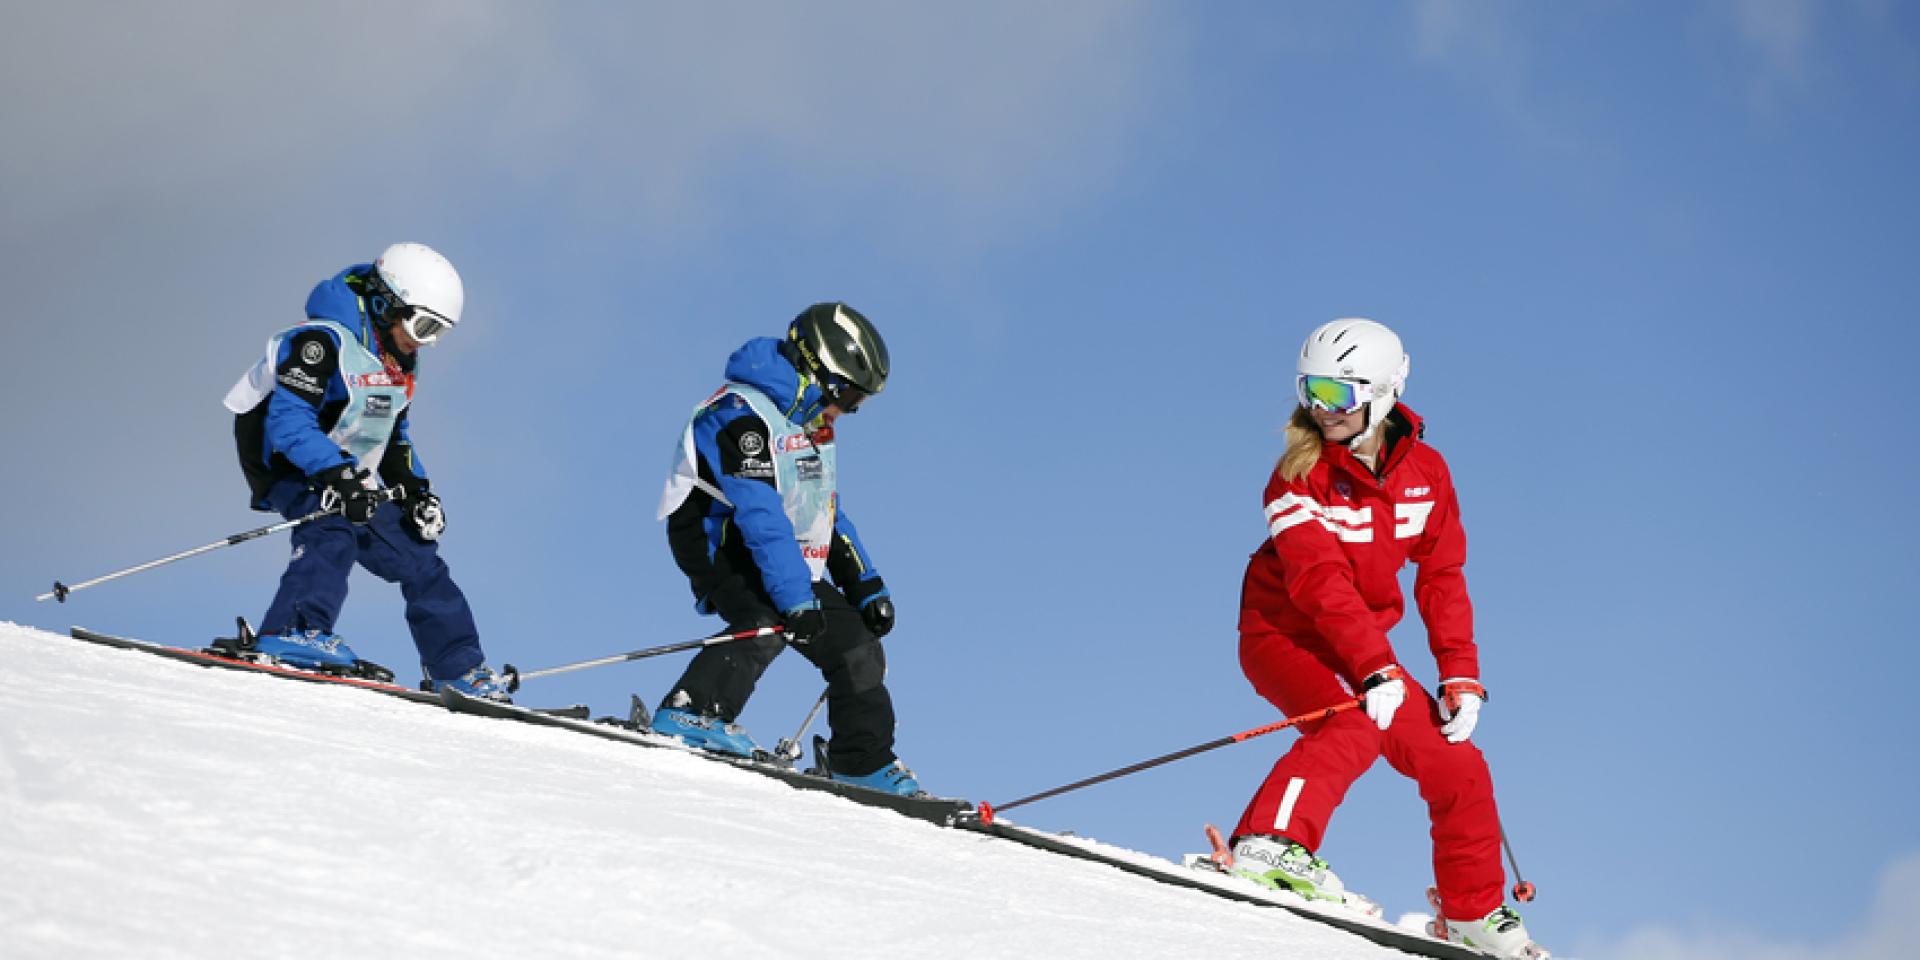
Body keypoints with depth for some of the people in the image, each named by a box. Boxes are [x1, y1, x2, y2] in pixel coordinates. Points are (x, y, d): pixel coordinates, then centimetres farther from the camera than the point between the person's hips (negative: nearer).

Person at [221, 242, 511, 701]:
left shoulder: (400, 362, 10)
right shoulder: (325, 340, -21)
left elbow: (393, 437, 21)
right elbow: (286, 420, -30)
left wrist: (415, 488, 4)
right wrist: (339, 475, -39)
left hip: (352, 479, 8)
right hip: (291, 468, -8)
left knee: (416, 552, 7)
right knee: (334, 527, -35)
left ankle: (460, 670, 17)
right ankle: (294, 632, -46)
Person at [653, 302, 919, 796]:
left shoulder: (809, 429, 14)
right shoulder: (743, 414, -19)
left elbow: (829, 518, 21)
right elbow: (760, 515, -28)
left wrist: (867, 589, 13)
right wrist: (795, 599, -34)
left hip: (792, 564, 9)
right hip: (725, 549, -9)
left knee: (858, 647, 6)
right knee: (769, 624, -36)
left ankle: (864, 763, 21)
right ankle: (689, 713, -39)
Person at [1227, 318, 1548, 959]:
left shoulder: (1425, 472, -2)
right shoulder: (1300, 476, -17)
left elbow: (1442, 577, 2)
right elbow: (1320, 581, -28)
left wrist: (1460, 677, -6)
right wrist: (1378, 670, -38)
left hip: (1360, 647, 6)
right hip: (1285, 635, -6)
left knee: (1457, 766, 6)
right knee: (1355, 726, -35)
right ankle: (1269, 844, -42)